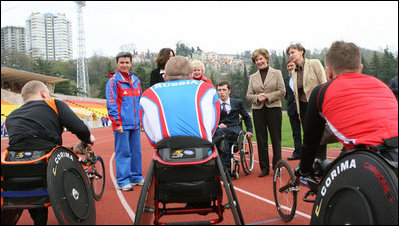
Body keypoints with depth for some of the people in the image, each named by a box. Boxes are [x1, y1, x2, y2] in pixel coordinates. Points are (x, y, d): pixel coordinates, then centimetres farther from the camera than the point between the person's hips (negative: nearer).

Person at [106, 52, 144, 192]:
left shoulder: (136, 80, 15)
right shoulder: (113, 81, -3)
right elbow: (111, 105, -8)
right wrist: (117, 123, -13)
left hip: (135, 124, 6)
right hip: (122, 124, -6)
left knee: (136, 151, 11)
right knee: (123, 152, -2)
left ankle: (136, 177, 24)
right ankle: (123, 181, 7)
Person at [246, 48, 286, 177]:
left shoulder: (276, 73, 6)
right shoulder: (253, 77, 13)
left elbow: (282, 91, -2)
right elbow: (248, 95, 8)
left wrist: (268, 97, -13)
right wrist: (257, 98, -12)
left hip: (274, 109, -2)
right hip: (258, 110, 2)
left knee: (276, 139, 2)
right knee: (261, 140, 4)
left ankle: (277, 166, 14)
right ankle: (264, 168, 14)